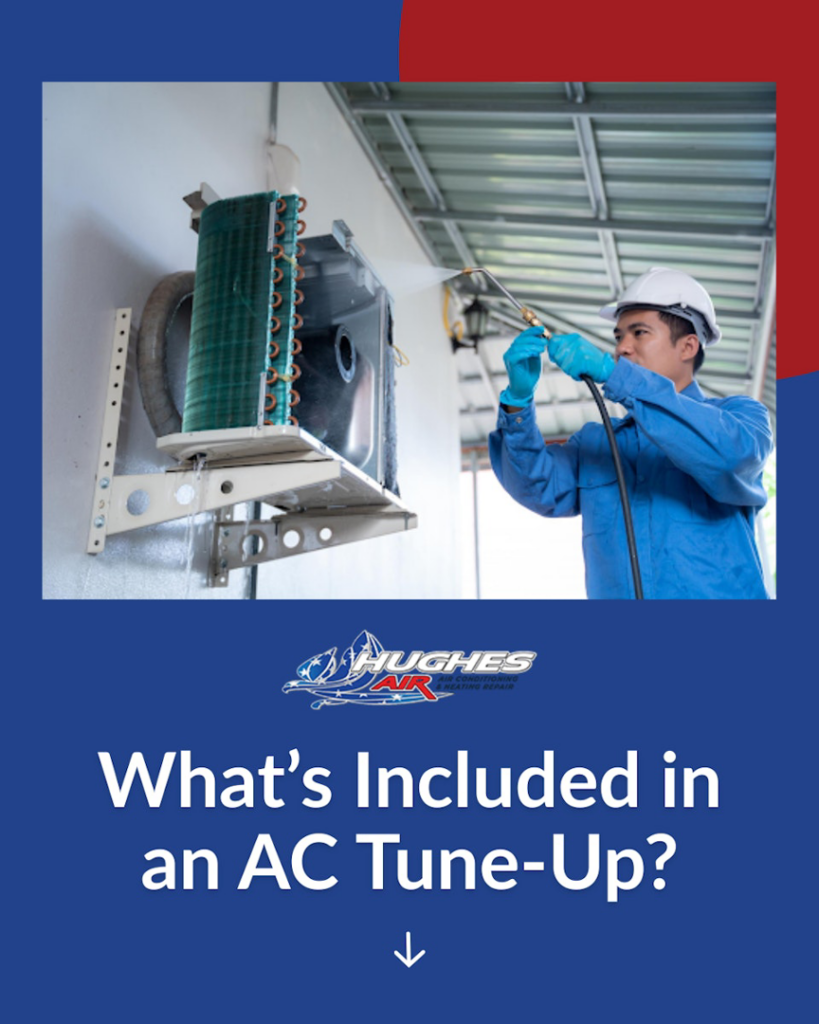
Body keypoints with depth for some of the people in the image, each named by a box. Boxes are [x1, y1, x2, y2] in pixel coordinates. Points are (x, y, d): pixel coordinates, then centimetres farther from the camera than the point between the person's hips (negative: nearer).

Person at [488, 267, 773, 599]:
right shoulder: (594, 441, 17)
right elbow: (541, 487, 1)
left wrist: (613, 373, -16)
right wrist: (519, 400, -13)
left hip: (715, 592, -2)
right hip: (611, 592, 2)